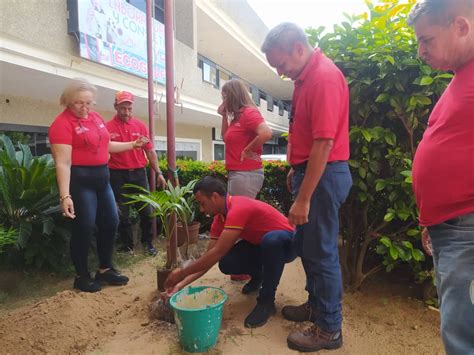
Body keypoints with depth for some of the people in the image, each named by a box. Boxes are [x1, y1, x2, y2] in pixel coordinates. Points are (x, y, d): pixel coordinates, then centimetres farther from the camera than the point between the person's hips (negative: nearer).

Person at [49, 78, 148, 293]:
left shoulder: (96, 118, 10)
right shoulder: (62, 123, -14)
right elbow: (63, 162, -21)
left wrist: (133, 145, 24)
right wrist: (65, 195, -27)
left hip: (102, 177, 8)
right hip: (79, 179, -8)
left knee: (111, 222, 11)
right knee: (84, 227, -3)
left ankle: (105, 269, 28)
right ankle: (82, 276, 17)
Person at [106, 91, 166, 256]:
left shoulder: (140, 125, 7)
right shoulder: (108, 127, -2)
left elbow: (150, 151, 8)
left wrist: (158, 173, 4)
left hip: (139, 173, 2)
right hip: (118, 175, -2)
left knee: (146, 211, 7)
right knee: (122, 214, 7)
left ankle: (147, 242, 24)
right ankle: (127, 246, 22)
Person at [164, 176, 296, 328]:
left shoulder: (238, 209, -32)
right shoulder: (220, 218, -4)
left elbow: (217, 253, -35)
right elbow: (209, 256, -3)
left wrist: (182, 272, -25)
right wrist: (181, 284, -10)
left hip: (285, 242, -7)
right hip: (260, 244, 7)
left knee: (271, 240, -41)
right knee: (226, 263, -15)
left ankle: (267, 301, -20)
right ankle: (258, 275, 18)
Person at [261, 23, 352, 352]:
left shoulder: (325, 77, -18)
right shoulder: (306, 76, 12)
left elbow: (324, 143, -24)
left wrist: (303, 199, -22)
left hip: (324, 176, -10)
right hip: (310, 170, 10)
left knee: (321, 251, 1)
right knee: (305, 243, 19)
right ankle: (316, 304, 38)